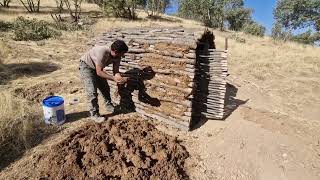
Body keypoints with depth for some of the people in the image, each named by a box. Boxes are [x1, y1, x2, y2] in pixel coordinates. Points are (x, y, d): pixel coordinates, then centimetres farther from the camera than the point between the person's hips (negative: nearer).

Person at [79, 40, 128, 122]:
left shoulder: (117, 57, -18)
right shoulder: (102, 52, -39)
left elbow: (116, 71, -18)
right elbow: (99, 72, -37)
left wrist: (120, 78, -39)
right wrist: (114, 78, -44)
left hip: (97, 68, 7)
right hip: (86, 66, -7)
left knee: (105, 88, 11)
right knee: (92, 92, -11)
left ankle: (109, 106, 33)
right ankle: (94, 114, 4)